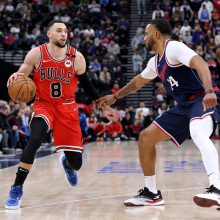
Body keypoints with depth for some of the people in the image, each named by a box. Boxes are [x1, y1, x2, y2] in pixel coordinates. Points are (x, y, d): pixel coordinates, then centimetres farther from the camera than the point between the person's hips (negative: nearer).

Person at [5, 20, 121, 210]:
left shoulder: (77, 58, -5)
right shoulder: (36, 54, -8)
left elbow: (87, 85, 7)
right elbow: (20, 78, -1)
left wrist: (104, 107, 5)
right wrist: (15, 78, -25)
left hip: (67, 108, 2)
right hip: (43, 105, -1)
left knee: (76, 163, 0)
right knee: (35, 139, -33)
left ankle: (66, 165, 42)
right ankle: (17, 189, -18)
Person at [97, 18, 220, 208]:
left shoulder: (173, 47, -11)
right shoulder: (156, 62, 17)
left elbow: (200, 63, -27)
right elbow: (138, 81, 36)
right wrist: (115, 97, 44)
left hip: (204, 100, -9)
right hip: (184, 106, 9)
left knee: (197, 133, -41)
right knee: (145, 137, 7)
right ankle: (151, 194, 16)